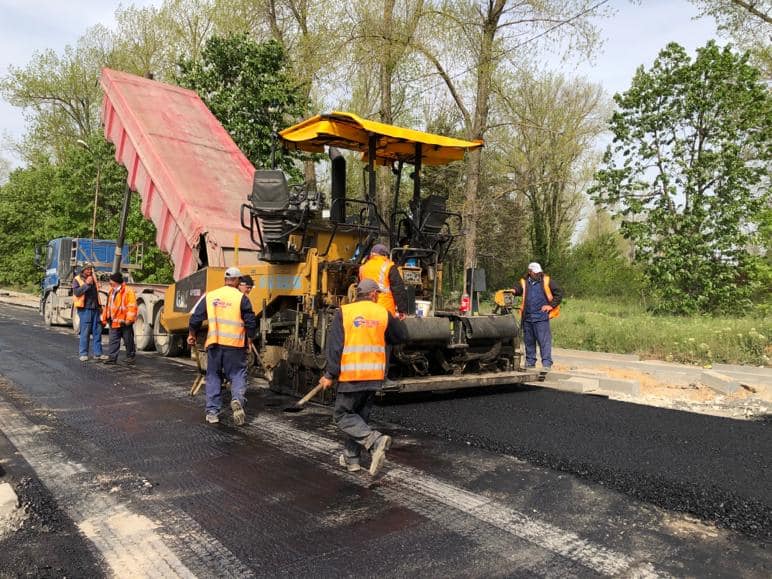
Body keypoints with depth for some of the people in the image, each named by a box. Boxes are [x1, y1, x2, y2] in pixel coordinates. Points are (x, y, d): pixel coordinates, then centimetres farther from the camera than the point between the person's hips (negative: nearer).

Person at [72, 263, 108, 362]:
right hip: (85, 309, -6)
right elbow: (76, 292, -15)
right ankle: (83, 354, 2)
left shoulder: (93, 279, 19)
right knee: (85, 332, -5)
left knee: (97, 331, 4)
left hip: (95, 309, 6)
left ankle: (97, 353, 9)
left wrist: (99, 305, 21)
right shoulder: (77, 279, 0)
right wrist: (86, 284, -19)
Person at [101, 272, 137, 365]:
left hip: (124, 322, -7)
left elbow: (132, 307, -18)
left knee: (128, 340, 5)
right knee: (113, 341, 7)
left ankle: (131, 356, 16)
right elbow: (108, 306, 19)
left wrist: (129, 320, -24)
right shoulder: (112, 291, 13)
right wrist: (105, 318, 18)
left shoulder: (128, 291, -12)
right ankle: (112, 357, 11)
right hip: (114, 322, 7)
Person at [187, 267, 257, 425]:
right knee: (238, 375, 6)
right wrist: (249, 339, 8)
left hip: (214, 343, 3)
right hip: (235, 344, -3)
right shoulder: (242, 298, -3)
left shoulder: (210, 296, 8)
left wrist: (191, 334, 26)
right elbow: (250, 322, -6)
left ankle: (212, 412, 14)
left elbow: (196, 318, 11)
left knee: (213, 377, 13)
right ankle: (237, 399, -19)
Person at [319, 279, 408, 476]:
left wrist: (330, 375, -4)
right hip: (375, 375, 4)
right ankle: (351, 458, 22)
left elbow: (334, 346, -9)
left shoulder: (343, 313, -4)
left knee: (342, 415, 6)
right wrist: (400, 322, 38)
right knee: (360, 416, 17)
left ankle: (375, 440, -13)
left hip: (351, 375, -4)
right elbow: (402, 336, 17)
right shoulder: (383, 313, 5)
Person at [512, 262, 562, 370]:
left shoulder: (546, 281, 1)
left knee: (544, 341, -6)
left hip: (541, 317, -4)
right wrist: (513, 291, -19)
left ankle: (547, 363, -2)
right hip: (527, 317, 4)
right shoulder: (524, 282, 10)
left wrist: (551, 305, -3)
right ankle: (530, 362, 23)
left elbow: (559, 293, 4)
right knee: (529, 341, 12)